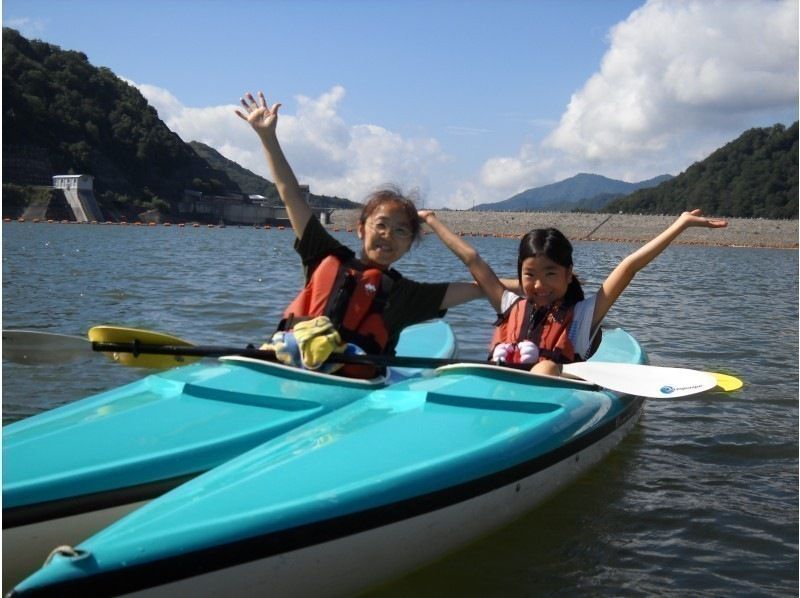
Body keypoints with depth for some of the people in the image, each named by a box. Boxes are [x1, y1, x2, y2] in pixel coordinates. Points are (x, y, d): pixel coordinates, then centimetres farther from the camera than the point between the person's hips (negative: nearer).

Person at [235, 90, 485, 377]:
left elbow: (477, 288, 15)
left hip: (346, 388, 0)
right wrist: (268, 136, 17)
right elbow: (290, 195, 18)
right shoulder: (327, 259, 18)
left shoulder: (404, 293, 15)